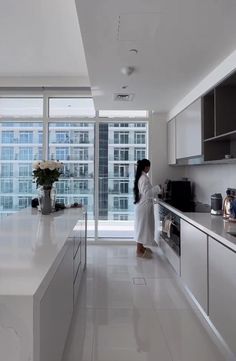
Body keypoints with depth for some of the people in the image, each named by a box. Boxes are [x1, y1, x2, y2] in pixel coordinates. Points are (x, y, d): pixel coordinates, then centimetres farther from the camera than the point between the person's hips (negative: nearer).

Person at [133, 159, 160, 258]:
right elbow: (147, 193, -26)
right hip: (144, 206, -10)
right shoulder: (144, 178, -20)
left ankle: (141, 247, 30)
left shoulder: (141, 176, 11)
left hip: (142, 205, 10)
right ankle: (139, 251, 10)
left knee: (143, 227, 18)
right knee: (143, 227, -1)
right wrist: (157, 188, -16)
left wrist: (154, 190, 15)